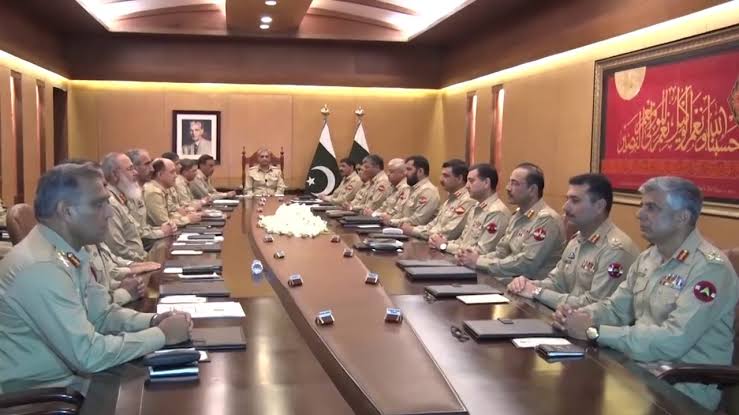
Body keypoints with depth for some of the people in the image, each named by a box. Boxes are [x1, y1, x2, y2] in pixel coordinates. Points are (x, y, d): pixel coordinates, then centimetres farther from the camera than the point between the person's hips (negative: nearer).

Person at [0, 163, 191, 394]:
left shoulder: (69, 251, 2)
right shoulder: (41, 267, -26)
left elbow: (102, 315, 11)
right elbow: (88, 355, -26)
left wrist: (153, 321, -6)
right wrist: (161, 335, -17)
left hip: (66, 376, 8)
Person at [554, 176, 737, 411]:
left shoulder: (710, 267, -18)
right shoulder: (648, 257, 9)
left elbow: (673, 341, -27)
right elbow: (616, 308, 14)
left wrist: (594, 331, -24)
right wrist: (578, 315, -8)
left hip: (685, 387, -7)